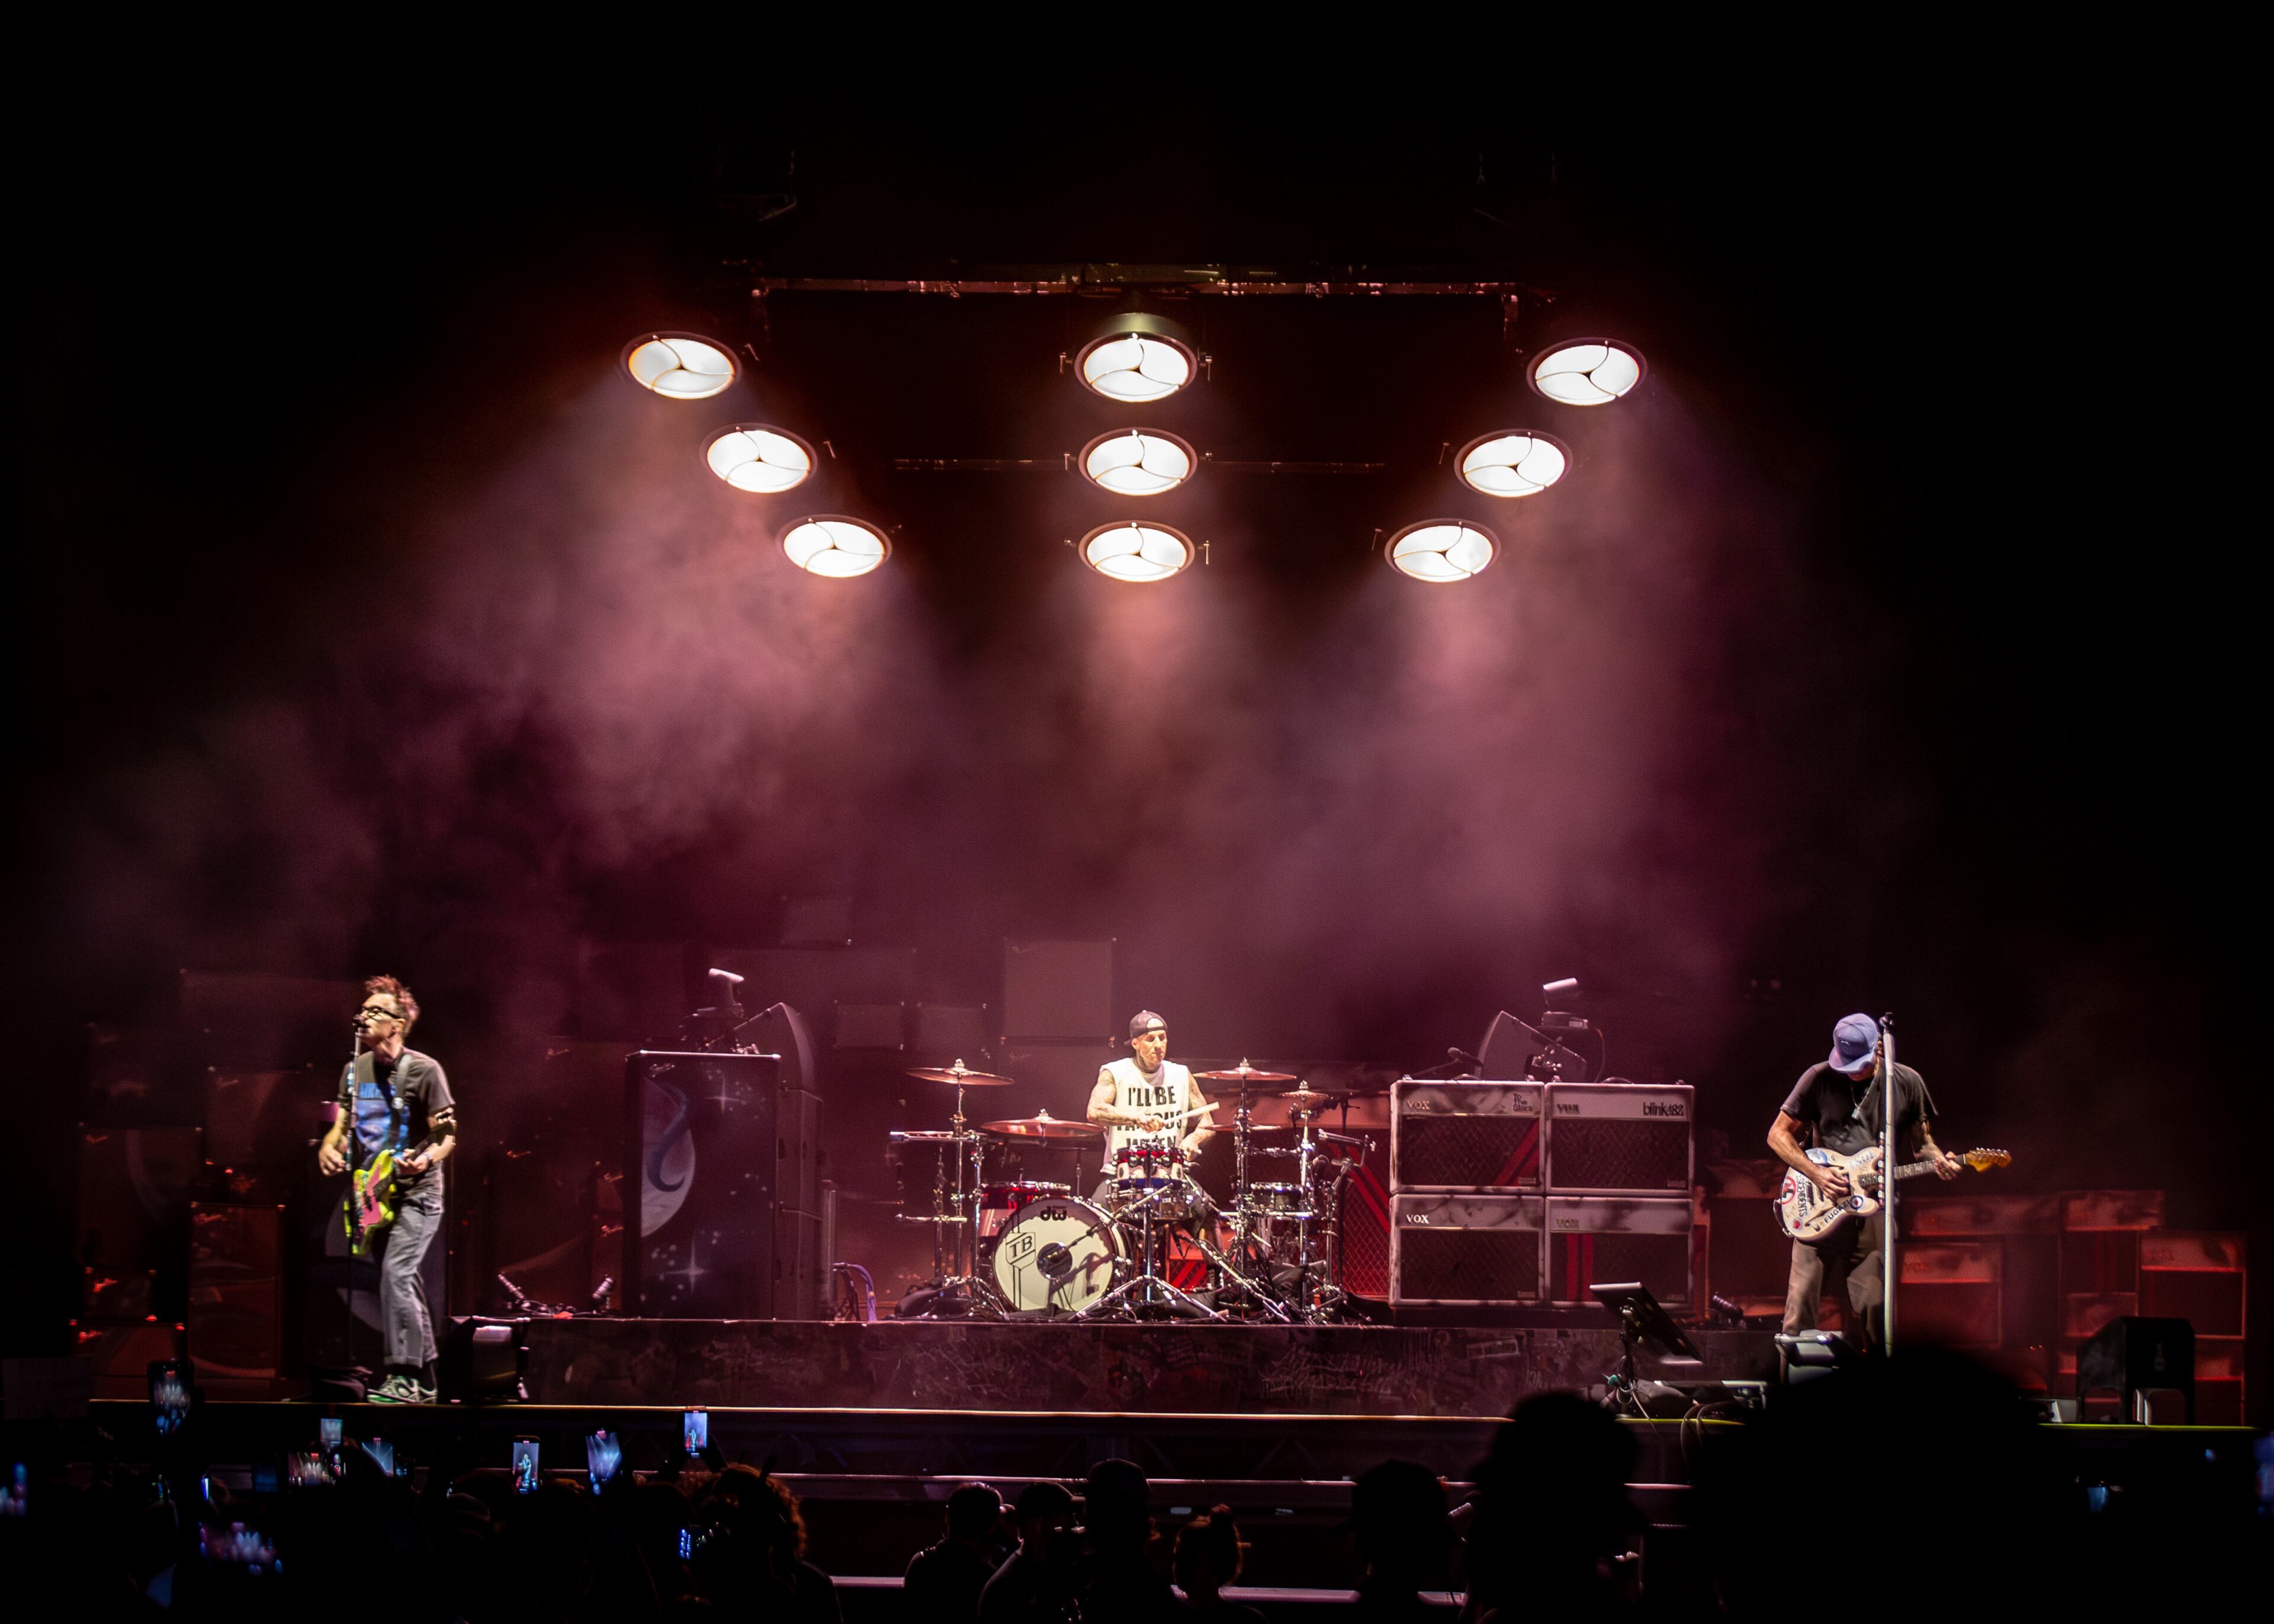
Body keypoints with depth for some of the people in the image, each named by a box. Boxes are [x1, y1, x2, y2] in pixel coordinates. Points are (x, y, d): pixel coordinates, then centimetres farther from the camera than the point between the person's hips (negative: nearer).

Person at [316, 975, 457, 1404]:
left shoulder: (423, 1070, -11)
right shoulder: (355, 1070, 9)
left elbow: (448, 1135, -11)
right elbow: (343, 1124, 15)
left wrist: (425, 1159, -31)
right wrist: (330, 1147, -8)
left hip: (416, 1194, -7)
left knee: (396, 1273, -21)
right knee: (407, 1285, 11)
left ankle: (403, 1377, -19)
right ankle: (425, 1382, 18)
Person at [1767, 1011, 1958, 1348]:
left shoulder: (1908, 1083, 3)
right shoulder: (1820, 1079, -2)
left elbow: (1921, 1141, 14)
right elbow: (1778, 1134, 3)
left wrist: (1938, 1162, -10)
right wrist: (1816, 1173, -11)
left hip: (1875, 1209, 1)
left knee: (1873, 1308, -1)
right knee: (1800, 1311, -5)